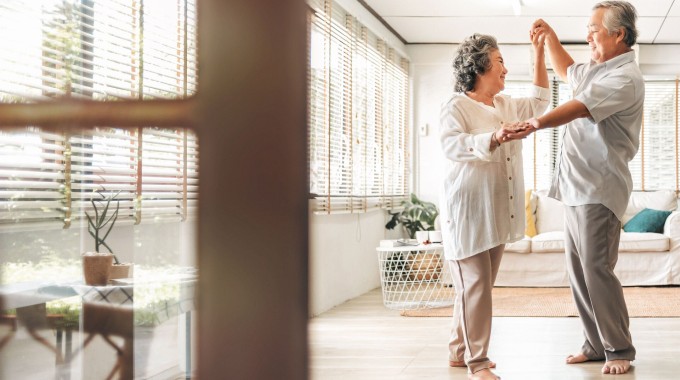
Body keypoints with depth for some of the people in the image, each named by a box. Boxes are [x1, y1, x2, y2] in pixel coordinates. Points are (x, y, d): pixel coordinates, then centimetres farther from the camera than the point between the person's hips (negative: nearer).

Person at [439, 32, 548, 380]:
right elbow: (452, 145, -24)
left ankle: (459, 351, 22)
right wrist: (495, 137, -38)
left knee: (479, 286, 11)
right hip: (468, 211, -8)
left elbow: (539, 101, 31)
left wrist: (539, 53, 26)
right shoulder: (457, 107, -8)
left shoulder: (506, 105, 17)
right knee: (474, 287, -9)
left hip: (497, 213, 8)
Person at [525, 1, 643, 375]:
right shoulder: (596, 69, 17)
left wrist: (534, 124, -37)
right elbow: (566, 71, 39)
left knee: (596, 269, -10)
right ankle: (596, 344, 17)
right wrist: (549, 36, 27)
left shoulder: (625, 78, -14)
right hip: (574, 188, 10)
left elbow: (576, 109, -28)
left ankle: (619, 351, 0)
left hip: (598, 190, -10)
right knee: (578, 271, 9)